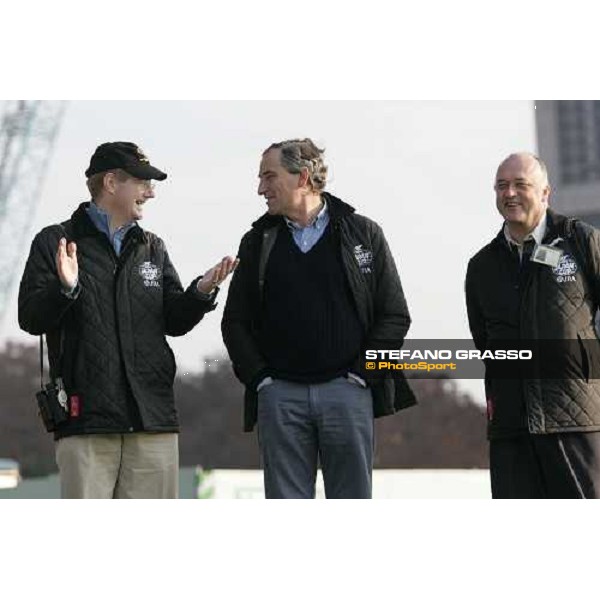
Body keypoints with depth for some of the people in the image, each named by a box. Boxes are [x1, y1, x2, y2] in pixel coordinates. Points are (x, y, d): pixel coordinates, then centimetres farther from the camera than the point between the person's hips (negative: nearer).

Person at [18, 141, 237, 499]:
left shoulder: (153, 248, 19)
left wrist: (201, 292, -3)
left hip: (152, 416, 4)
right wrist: (65, 289, -21)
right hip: (86, 415, -4)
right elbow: (31, 318, -2)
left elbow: (174, 322, 15)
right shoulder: (56, 242, 5)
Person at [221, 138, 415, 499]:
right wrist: (259, 377, -1)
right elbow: (236, 321, 12)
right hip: (280, 395, 2)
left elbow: (395, 316, 4)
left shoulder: (363, 234, 6)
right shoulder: (259, 242, 12)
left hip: (347, 393, -2)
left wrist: (361, 372, -5)